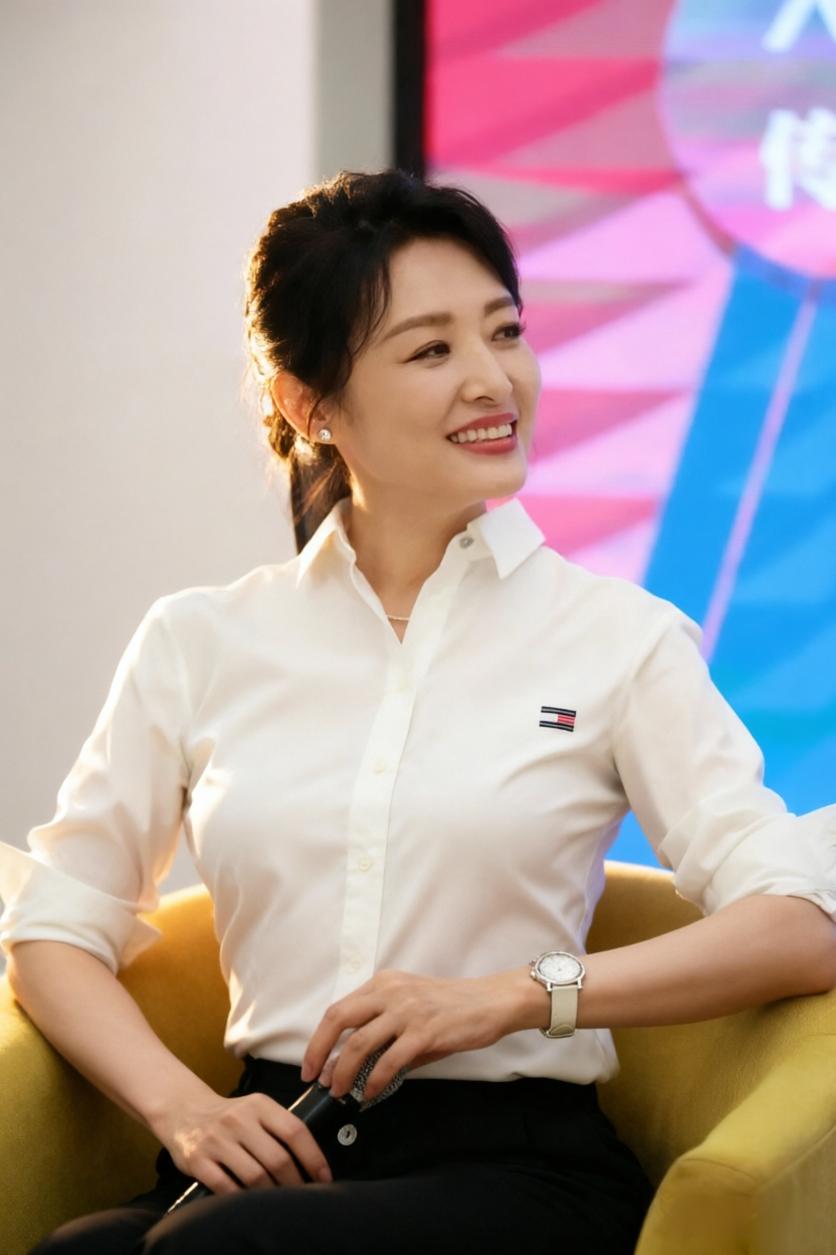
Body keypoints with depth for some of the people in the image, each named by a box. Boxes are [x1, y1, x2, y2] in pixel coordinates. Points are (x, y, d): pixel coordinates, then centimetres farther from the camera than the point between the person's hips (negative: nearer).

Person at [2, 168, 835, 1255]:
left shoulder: (620, 639, 6)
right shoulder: (201, 643, 14)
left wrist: (511, 997, -14)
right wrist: (179, 1105, -6)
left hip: (519, 1159, -2)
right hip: (274, 1157, 3)